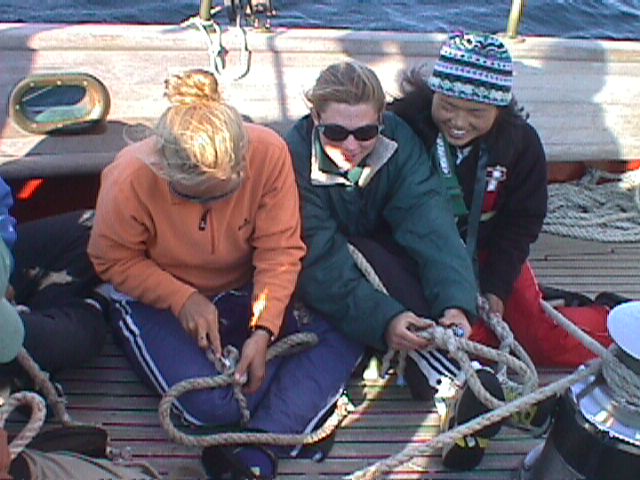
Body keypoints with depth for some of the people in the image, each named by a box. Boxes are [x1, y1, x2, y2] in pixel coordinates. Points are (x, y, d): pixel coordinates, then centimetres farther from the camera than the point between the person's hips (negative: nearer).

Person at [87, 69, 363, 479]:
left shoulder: (269, 152, -24)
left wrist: (263, 331, -28)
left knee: (345, 330, -17)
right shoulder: (131, 178, -26)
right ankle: (312, 391, 1)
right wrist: (183, 299, -24)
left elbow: (280, 250, -19)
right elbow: (114, 261, -12)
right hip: (160, 302, -2)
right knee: (213, 405, -27)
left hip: (246, 290, 3)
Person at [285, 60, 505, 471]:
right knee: (367, 256, -35)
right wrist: (383, 318, -48)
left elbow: (429, 222, -30)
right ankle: (456, 376, -40)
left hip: (384, 253, 3)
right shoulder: (295, 159, -26)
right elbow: (322, 262, -33)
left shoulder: (398, 140, -18)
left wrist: (456, 301, -46)